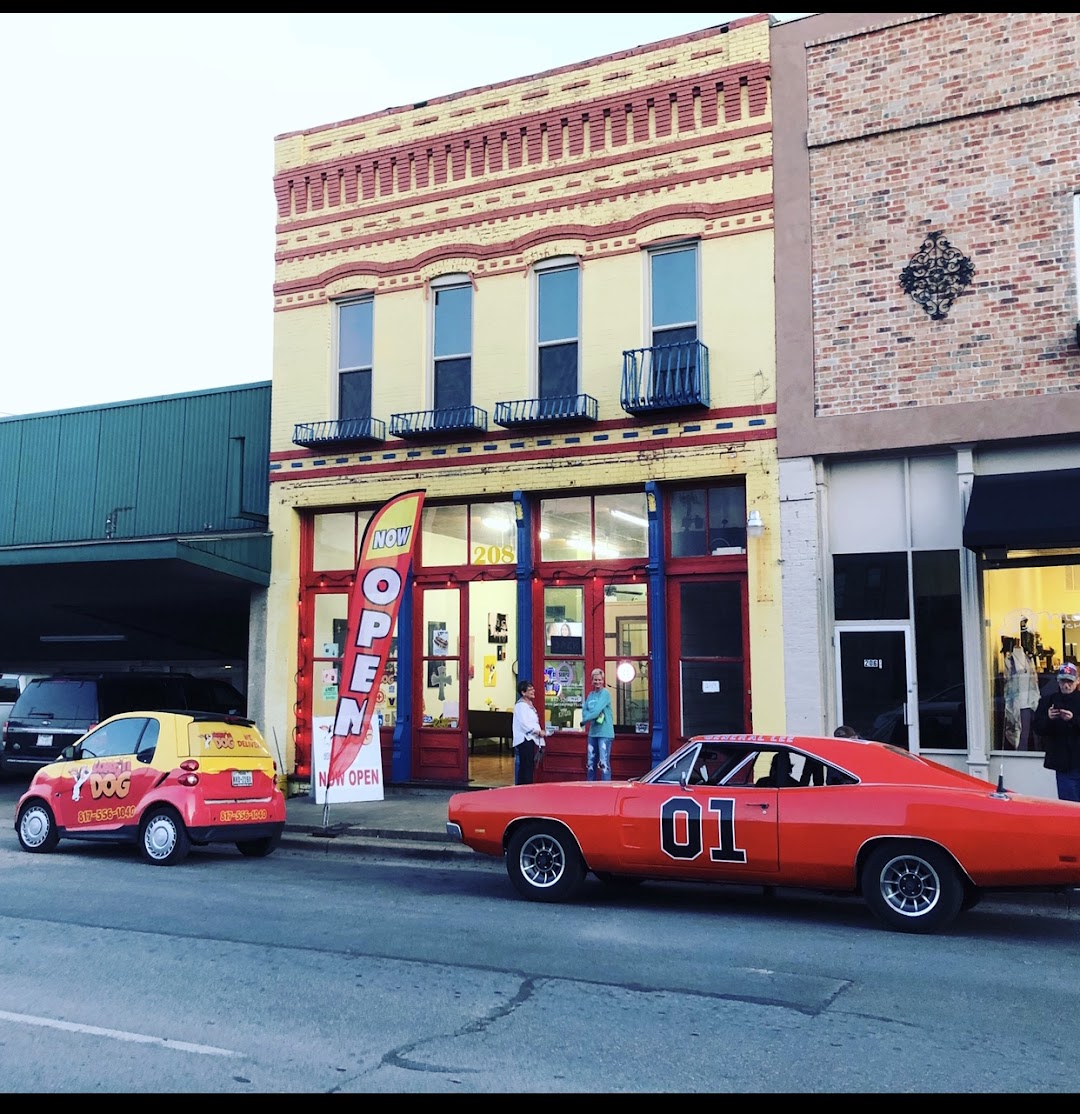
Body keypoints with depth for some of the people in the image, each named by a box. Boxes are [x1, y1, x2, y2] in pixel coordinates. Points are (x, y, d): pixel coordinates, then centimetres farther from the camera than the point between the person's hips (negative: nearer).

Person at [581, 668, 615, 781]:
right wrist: (594, 716, -14)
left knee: (604, 763, -11)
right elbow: (584, 710, 5)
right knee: (590, 763, 13)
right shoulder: (591, 695, 14)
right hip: (592, 732, 8)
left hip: (604, 732, -8)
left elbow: (597, 711, -17)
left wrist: (584, 721, -6)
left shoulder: (605, 693, -8)